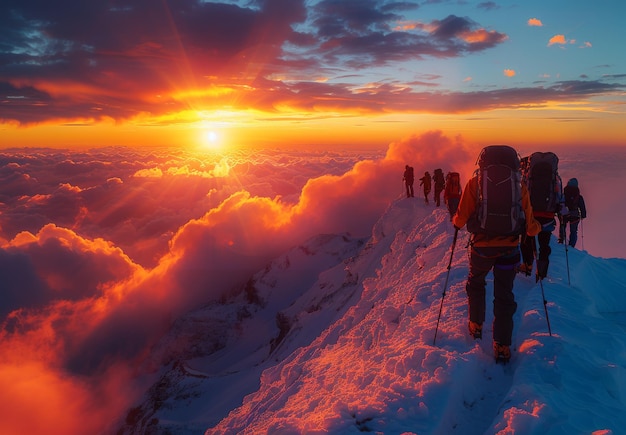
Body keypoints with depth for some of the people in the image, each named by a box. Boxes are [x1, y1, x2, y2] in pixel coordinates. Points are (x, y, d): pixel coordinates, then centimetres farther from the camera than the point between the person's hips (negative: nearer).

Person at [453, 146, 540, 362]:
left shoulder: (475, 182, -4)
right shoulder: (519, 186, 0)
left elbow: (462, 217, -7)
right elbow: (529, 225, 2)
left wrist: (456, 222, 16)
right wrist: (537, 228, 24)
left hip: (482, 245, 0)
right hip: (509, 248, 1)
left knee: (475, 283, 26)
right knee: (504, 295, 11)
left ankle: (476, 325, 35)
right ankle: (502, 346, 14)